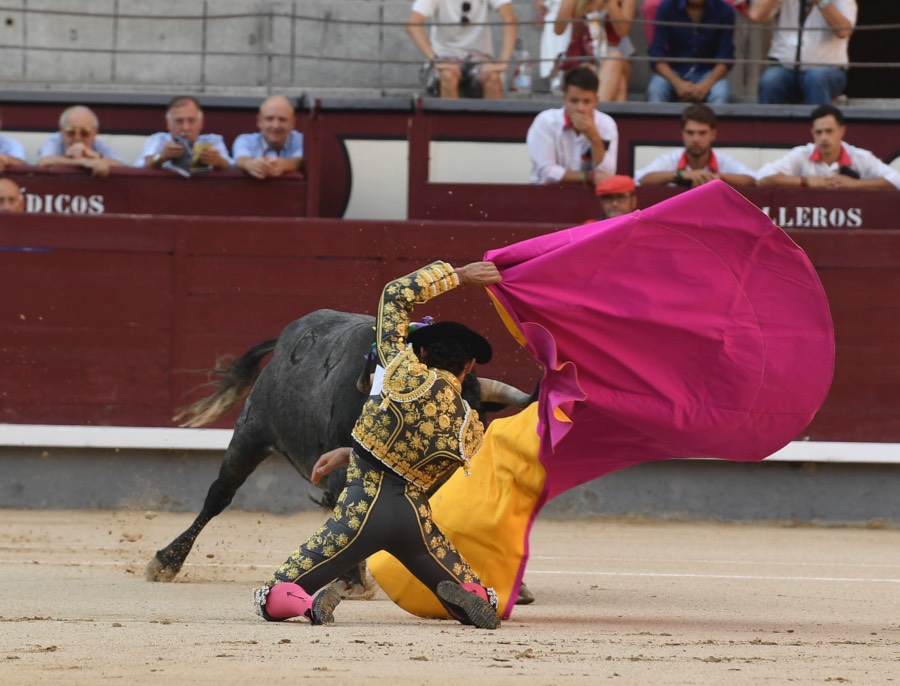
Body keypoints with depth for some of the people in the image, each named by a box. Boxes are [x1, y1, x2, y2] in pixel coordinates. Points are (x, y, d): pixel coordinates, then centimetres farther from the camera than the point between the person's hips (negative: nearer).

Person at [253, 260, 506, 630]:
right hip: (415, 517, 3)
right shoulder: (471, 430, 7)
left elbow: (395, 295, 4)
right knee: (482, 603, 20)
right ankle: (468, 598, -17)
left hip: (363, 509, -2)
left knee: (272, 598, 6)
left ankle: (310, 604, -29)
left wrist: (459, 275, 13)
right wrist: (350, 454, 30)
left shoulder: (407, 376, -5)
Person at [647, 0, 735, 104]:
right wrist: (678, 83, -25)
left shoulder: (724, 11, -8)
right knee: (655, 90, -32)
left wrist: (706, 84, -26)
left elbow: (725, 56, -8)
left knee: (720, 94, -32)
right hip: (674, 71, 0)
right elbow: (656, 53, -9)